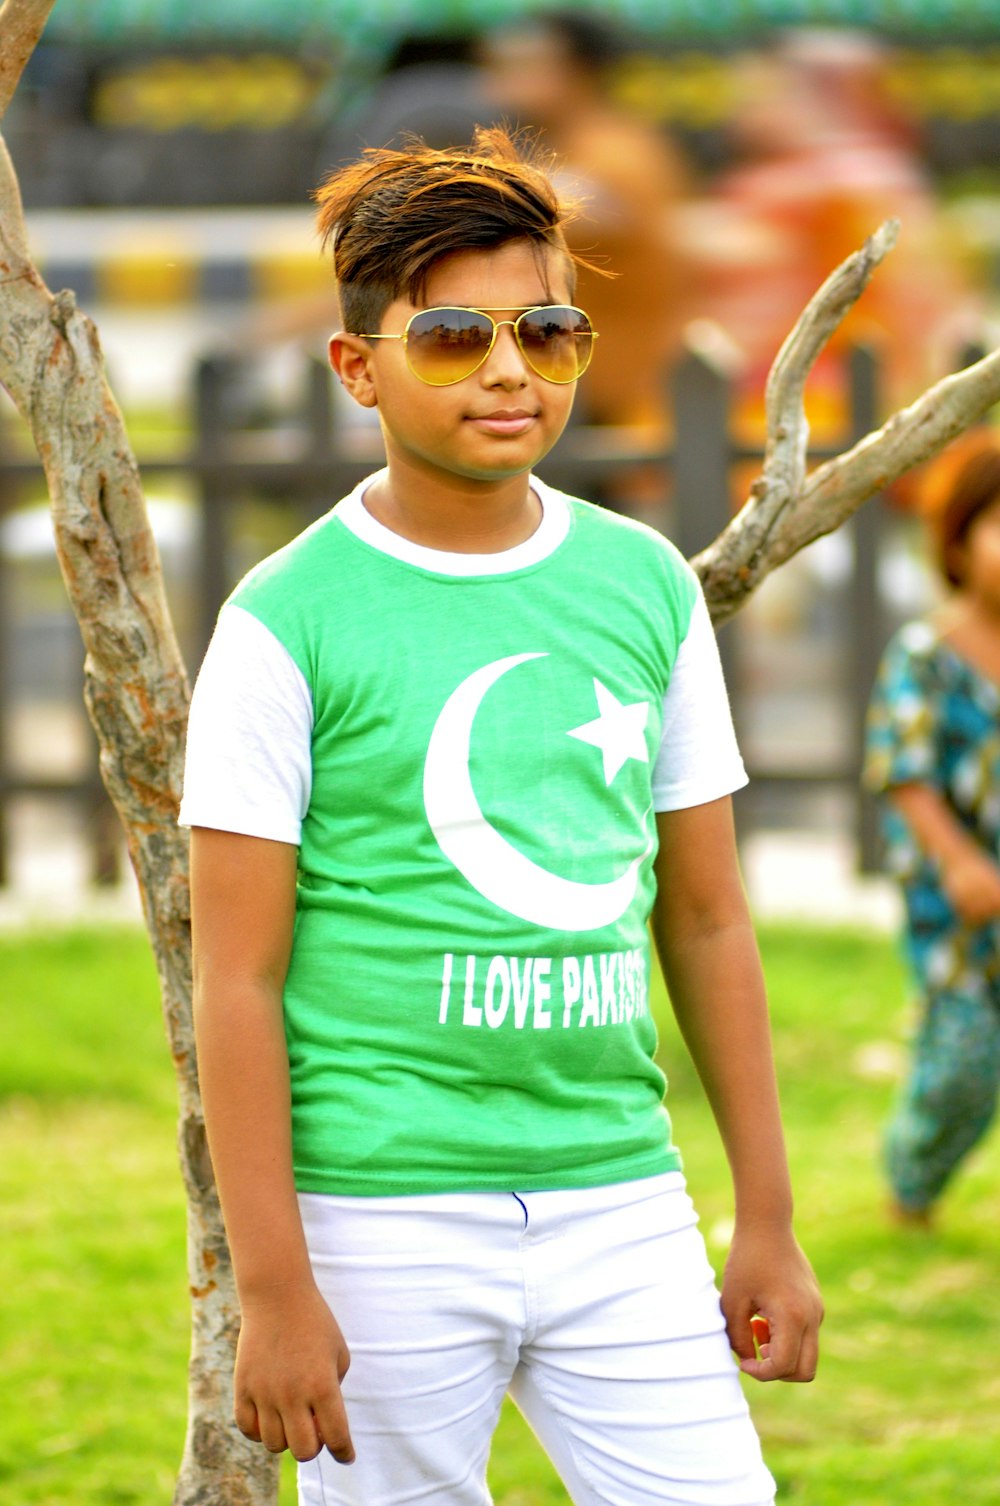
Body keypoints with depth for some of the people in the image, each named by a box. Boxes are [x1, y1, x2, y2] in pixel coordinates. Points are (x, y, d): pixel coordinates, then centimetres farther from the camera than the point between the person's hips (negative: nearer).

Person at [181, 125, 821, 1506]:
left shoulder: (648, 587, 9)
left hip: (620, 1202, 4)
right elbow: (237, 983, -6)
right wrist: (272, 1286, -11)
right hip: (385, 1221, -4)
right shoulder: (290, 621, -5)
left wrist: (768, 1219, 14)